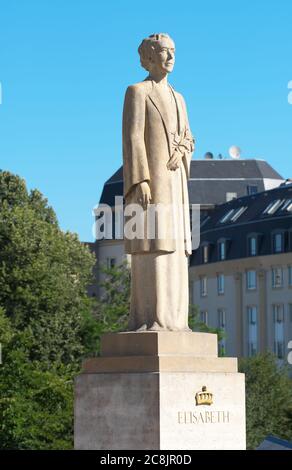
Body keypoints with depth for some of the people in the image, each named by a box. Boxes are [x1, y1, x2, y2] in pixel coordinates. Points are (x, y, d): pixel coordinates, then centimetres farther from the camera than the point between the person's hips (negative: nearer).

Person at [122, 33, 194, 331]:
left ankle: (172, 319, 4)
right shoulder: (137, 91, -3)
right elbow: (132, 139, -11)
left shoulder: (177, 98, 21)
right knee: (151, 247, -13)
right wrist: (141, 181, -21)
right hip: (149, 178, -8)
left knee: (174, 250, 3)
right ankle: (148, 320, -13)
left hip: (174, 183, 8)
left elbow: (188, 140, 21)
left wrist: (181, 149, -5)